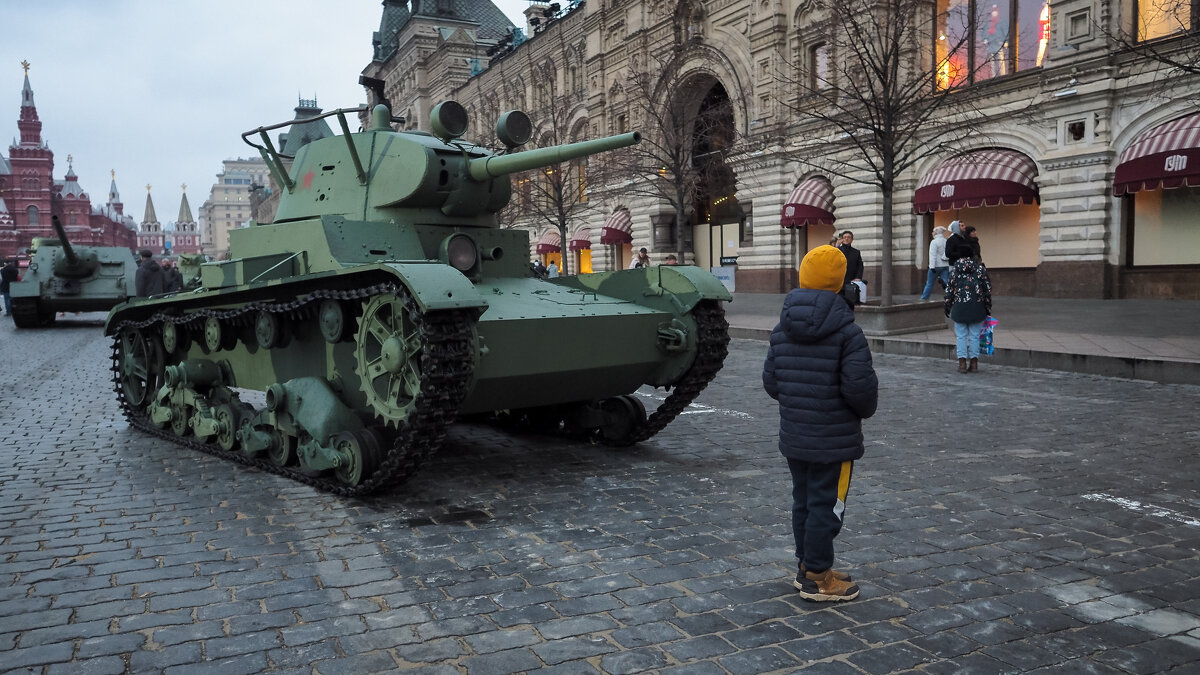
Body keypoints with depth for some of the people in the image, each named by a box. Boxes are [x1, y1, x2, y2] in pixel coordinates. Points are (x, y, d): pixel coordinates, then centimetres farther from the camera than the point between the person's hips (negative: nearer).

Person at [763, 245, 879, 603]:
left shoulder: (781, 330, 2)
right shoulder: (846, 331, -17)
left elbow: (770, 381, 4)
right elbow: (859, 385, -21)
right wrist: (866, 409, 0)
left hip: (793, 436, 6)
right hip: (834, 440, -6)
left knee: (803, 500, 18)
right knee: (825, 505, 4)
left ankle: (807, 567, 31)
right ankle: (818, 579, 14)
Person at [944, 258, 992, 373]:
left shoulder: (954, 272, 6)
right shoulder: (981, 270, 5)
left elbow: (949, 292, 5)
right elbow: (988, 290, 3)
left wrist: (948, 309, 13)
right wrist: (988, 308, 10)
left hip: (959, 309, 0)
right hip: (977, 309, 0)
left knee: (961, 336, 4)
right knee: (975, 336, 6)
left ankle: (962, 363, 2)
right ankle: (974, 363, 9)